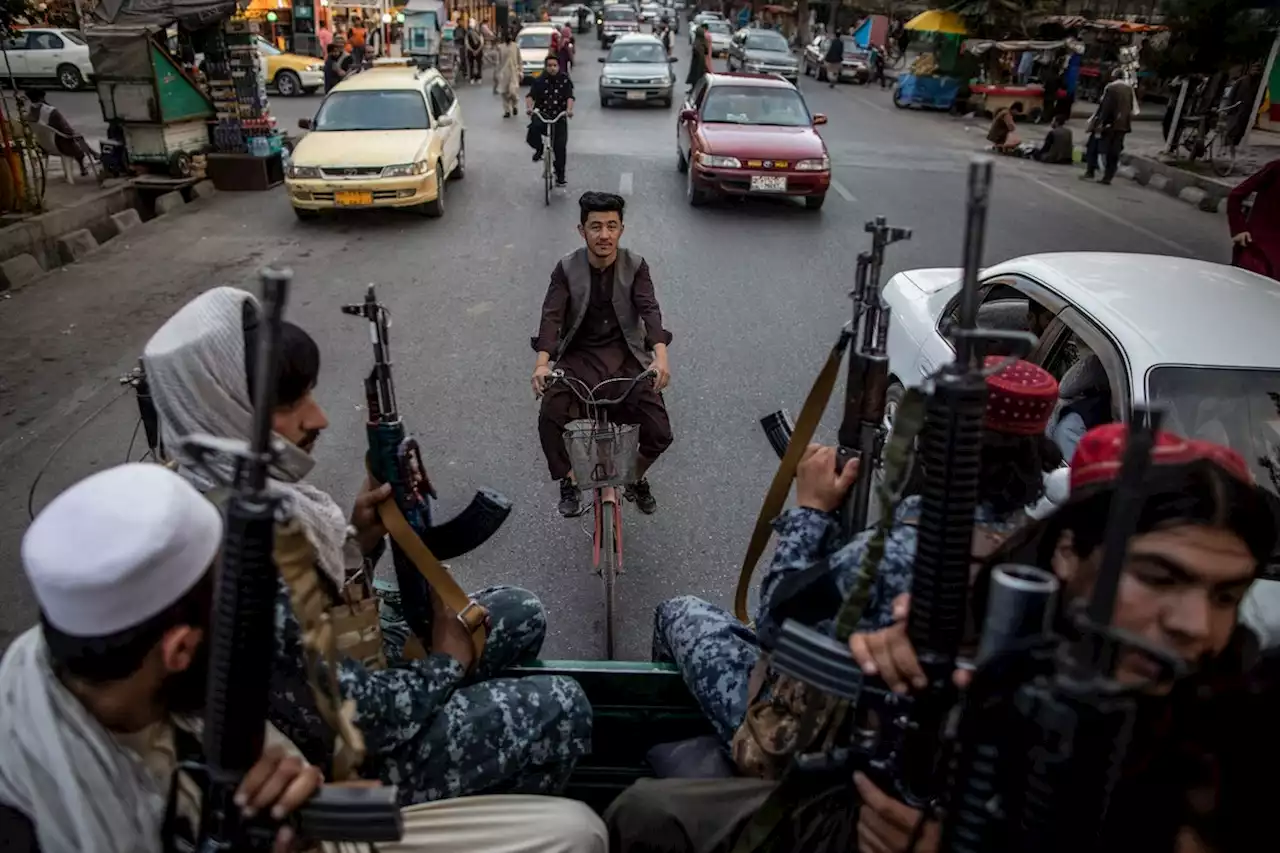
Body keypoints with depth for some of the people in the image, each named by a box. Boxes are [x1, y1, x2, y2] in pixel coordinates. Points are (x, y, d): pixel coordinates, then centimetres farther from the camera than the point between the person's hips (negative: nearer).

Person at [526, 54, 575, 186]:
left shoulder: (565, 81, 0)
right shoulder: (539, 81, 1)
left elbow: (570, 97, -13)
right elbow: (530, 96, -10)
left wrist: (569, 109, -34)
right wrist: (529, 107, -32)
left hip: (559, 117, 0)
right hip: (541, 114, 0)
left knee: (560, 147, -8)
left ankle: (560, 175, 11)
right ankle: (539, 149, 5)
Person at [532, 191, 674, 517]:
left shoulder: (635, 266, -3)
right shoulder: (567, 269, -4)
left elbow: (649, 310, -17)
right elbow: (552, 316, -15)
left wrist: (660, 355, -37)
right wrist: (542, 363, -33)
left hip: (626, 356, 0)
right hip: (580, 356, 0)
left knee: (660, 432, -13)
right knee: (550, 418, -26)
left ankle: (636, 478, 22)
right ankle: (569, 481, 3)